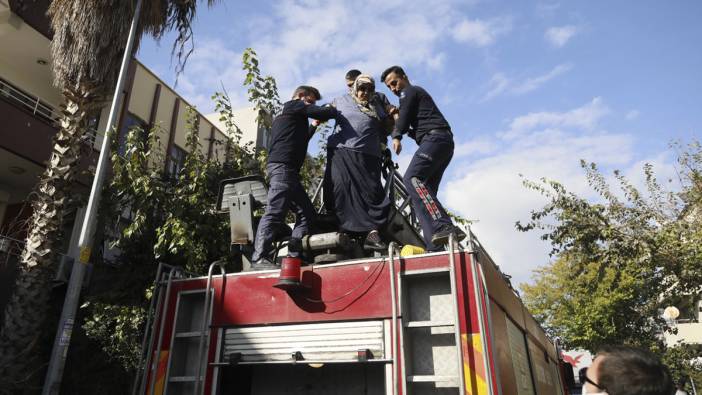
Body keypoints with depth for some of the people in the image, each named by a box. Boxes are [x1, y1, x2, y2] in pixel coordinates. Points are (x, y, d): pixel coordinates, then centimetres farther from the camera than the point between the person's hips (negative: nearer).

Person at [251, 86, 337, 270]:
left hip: (282, 167, 10)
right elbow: (323, 113, -6)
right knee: (275, 212, -18)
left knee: (306, 212, 3)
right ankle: (259, 258, -23)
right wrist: (335, 109, 13)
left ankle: (293, 256, -4)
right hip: (283, 166, -10)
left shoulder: (282, 115, 33)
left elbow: (298, 139, 36)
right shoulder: (295, 105, 6)